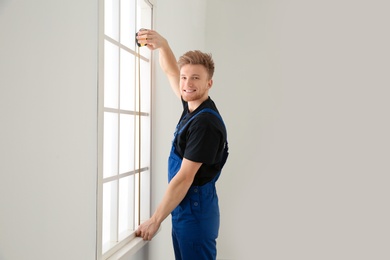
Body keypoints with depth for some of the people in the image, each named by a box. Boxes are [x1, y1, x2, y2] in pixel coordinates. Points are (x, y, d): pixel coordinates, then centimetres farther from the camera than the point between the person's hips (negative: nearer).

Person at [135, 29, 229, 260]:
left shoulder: (206, 122, -22)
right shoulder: (191, 106, 4)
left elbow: (184, 178, -21)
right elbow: (170, 71, 18)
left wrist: (155, 220, -16)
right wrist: (162, 43, -1)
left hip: (196, 210, -9)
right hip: (183, 207, 9)